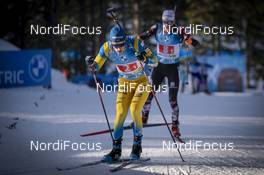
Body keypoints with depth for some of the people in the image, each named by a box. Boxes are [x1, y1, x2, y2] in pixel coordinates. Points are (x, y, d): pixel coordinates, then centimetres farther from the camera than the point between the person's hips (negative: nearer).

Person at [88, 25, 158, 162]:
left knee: (134, 110, -18)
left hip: (142, 81, -3)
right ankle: (116, 150, 1)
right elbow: (97, 64, -5)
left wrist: (145, 59, -45)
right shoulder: (107, 48, -19)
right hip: (125, 82, 3)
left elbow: (155, 62, -25)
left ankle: (137, 145, -1)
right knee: (120, 113, -8)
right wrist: (93, 66, -28)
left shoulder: (135, 43, -27)